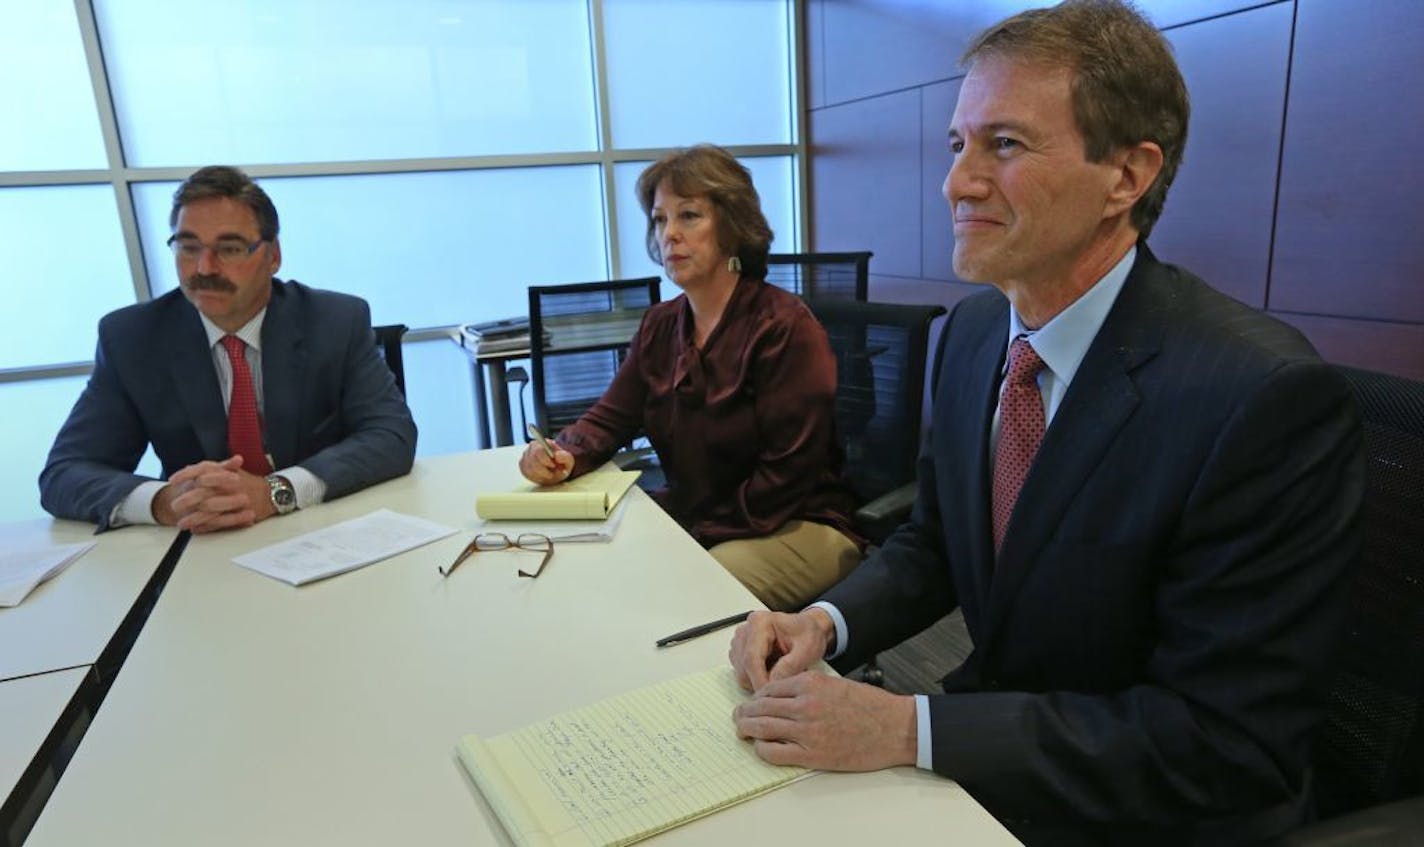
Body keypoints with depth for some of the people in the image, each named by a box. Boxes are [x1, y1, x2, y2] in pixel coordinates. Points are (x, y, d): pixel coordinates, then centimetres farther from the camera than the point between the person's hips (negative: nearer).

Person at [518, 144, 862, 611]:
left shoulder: (784, 327, -16)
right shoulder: (660, 326, 6)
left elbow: (788, 472, -19)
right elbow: (610, 417, 9)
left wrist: (704, 536, -18)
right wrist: (565, 455, -13)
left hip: (797, 527, -6)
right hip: (688, 518, 7)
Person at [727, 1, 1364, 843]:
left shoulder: (1268, 395, -25)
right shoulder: (974, 328, -4)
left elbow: (1229, 742, -23)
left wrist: (907, 729, -28)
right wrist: (827, 622, -13)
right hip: (981, 739, 5)